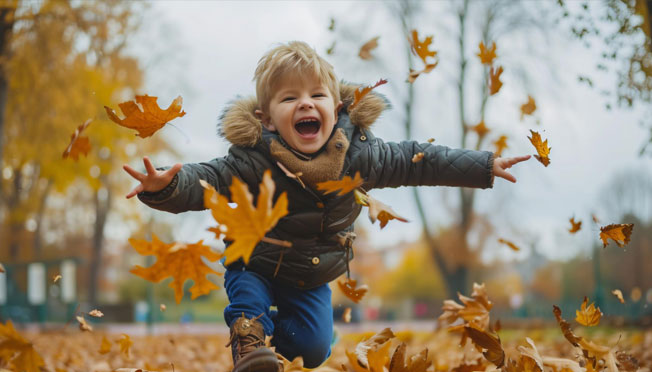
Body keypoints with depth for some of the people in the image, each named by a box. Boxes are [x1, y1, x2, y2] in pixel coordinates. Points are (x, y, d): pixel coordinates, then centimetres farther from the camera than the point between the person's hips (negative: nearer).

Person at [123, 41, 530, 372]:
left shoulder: (357, 155, -18)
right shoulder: (254, 161, -29)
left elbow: (414, 161, -7)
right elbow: (205, 180, -36)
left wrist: (486, 166, -3)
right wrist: (165, 186, -60)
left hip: (312, 278, 3)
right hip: (255, 264, -3)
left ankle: (279, 329, 31)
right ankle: (249, 338, 2)